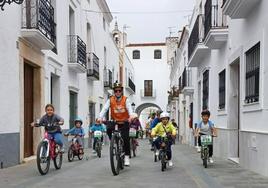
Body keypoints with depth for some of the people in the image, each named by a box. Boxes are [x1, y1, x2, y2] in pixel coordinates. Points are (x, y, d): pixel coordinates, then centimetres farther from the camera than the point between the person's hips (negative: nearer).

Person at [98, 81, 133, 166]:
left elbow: (129, 109, -24)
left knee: (125, 138, -13)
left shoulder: (125, 100, -9)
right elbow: (104, 109, -16)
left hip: (124, 122, -2)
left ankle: (127, 157, 0)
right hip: (114, 121, 2)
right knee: (109, 129, -28)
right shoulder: (110, 100, -5)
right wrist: (100, 118, -34)